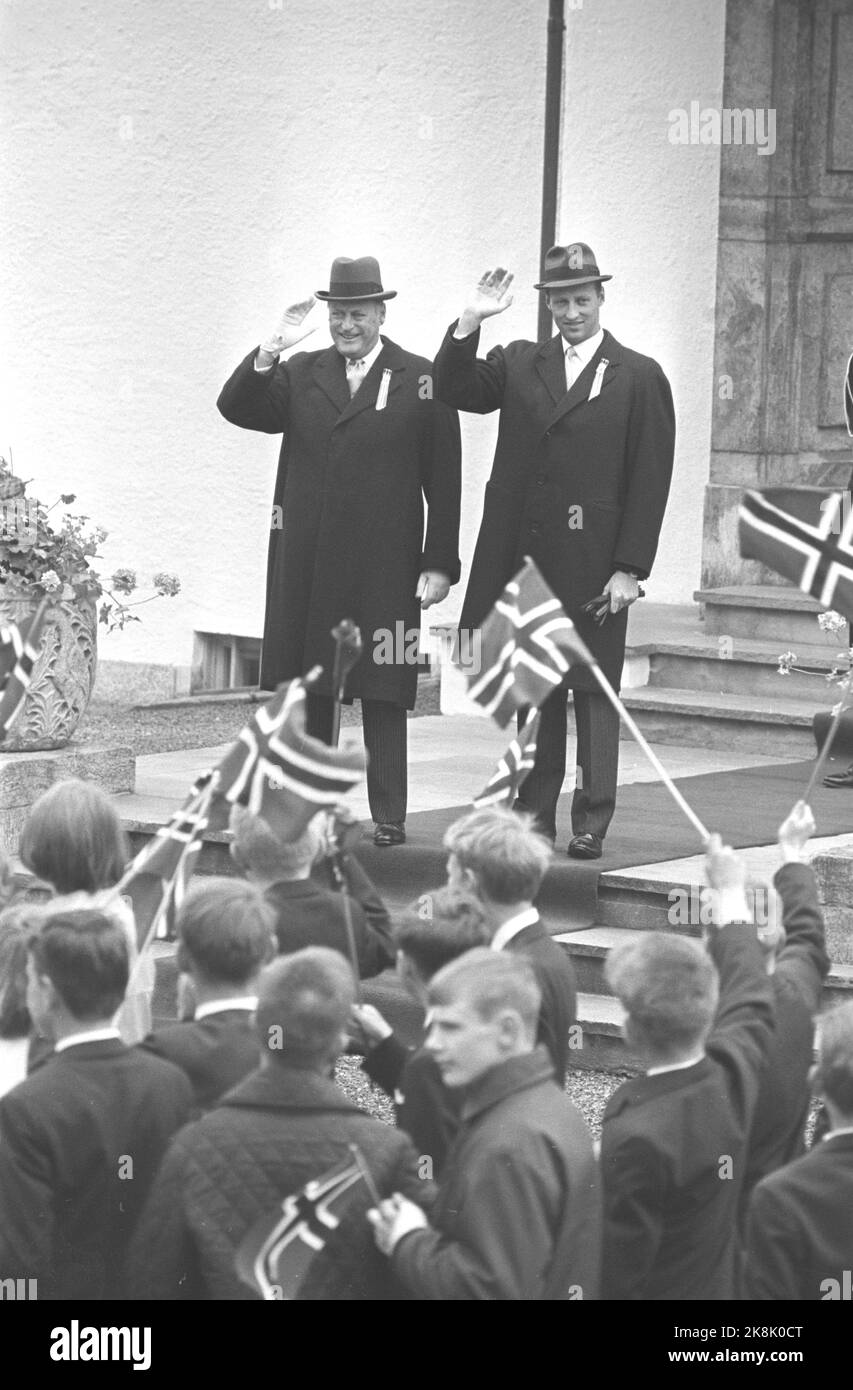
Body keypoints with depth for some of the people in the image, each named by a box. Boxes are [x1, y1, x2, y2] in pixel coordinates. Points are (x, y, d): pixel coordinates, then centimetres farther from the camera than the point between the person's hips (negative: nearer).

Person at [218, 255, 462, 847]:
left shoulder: (420, 380, 1)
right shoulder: (300, 374, 12)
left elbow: (443, 481, 0)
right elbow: (236, 409, 1)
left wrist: (439, 565, -5)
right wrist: (270, 352, -13)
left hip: (384, 569, -4)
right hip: (305, 566, 4)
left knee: (383, 695, -2)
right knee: (305, 689, 6)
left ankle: (389, 816, 3)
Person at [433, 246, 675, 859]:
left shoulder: (640, 378, 0)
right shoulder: (520, 364, 12)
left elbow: (650, 481, -3)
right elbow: (454, 390, 0)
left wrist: (630, 569, -9)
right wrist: (470, 322, -14)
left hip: (593, 564, -3)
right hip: (525, 556, 3)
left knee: (594, 689, 1)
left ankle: (593, 821, 5)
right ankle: (535, 815, 13)